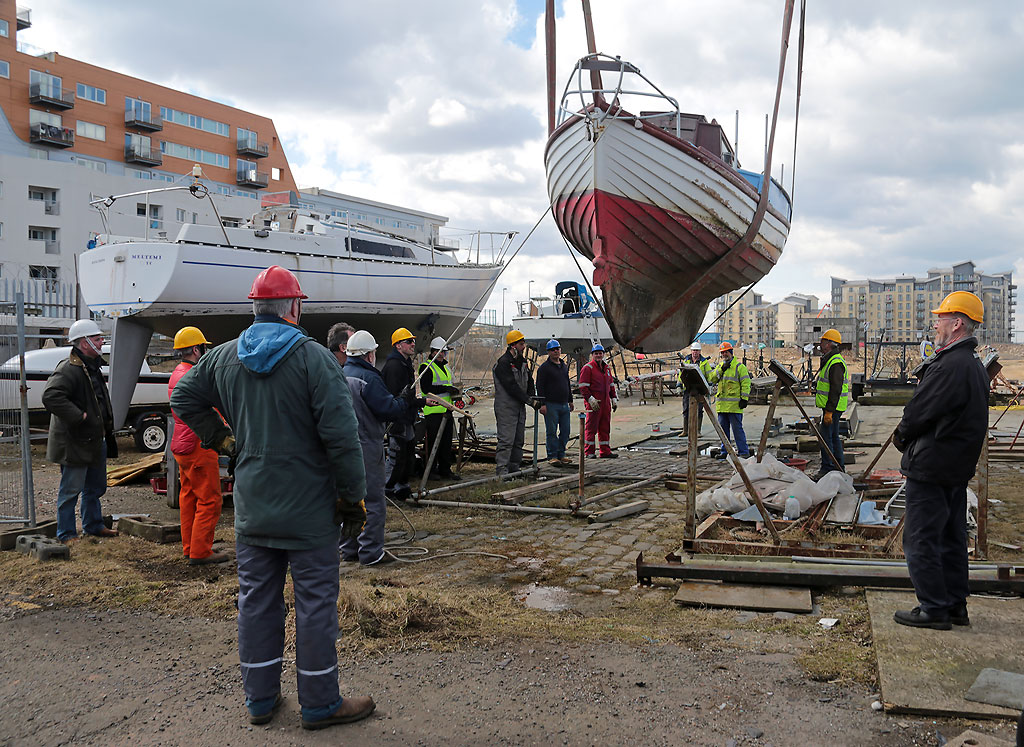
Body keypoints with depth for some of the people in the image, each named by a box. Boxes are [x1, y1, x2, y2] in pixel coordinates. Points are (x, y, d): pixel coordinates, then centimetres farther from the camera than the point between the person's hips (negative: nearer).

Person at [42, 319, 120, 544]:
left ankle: (93, 525, 34)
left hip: (95, 440, 10)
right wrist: (79, 416, -28)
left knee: (95, 487, 20)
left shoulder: (93, 368, 14)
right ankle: (66, 534, 11)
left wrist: (106, 425, 18)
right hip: (75, 443, -10)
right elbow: (50, 397, -32)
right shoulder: (69, 369, -19)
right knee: (71, 490, 1)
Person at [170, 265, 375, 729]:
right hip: (308, 509, -5)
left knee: (256, 599, 14)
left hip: (251, 508, 6)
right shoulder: (313, 358, -14)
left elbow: (183, 398, 20)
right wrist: (353, 499, -10)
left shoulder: (224, 356, 5)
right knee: (315, 602, 5)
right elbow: (341, 435, -18)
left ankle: (260, 699, 26)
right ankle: (320, 704, 16)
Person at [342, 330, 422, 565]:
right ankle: (371, 552, 3)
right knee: (373, 500, 0)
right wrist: (409, 403, -5)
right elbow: (388, 409, -18)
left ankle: (349, 549, 23)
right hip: (366, 447, -8)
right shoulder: (368, 378, -16)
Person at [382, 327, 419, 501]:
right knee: (396, 457, -4)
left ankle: (403, 488, 26)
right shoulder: (394, 365, -17)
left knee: (409, 456, 16)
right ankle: (386, 491, 6)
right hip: (397, 421, -11)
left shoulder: (406, 364, 16)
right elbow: (392, 397, -24)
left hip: (407, 421, 11)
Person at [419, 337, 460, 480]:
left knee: (446, 441, 10)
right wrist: (445, 388, -21)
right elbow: (426, 388, -17)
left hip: (446, 410, 8)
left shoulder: (446, 367, 20)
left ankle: (445, 469, 17)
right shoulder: (426, 367, -6)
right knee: (433, 441, -4)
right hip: (433, 410, -8)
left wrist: (454, 391, 9)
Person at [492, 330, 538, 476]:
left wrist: (531, 396, 2)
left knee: (519, 440, 11)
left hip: (520, 406, 9)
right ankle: (501, 470, -11)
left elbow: (529, 381, 22)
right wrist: (530, 401, -19)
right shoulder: (503, 362, -15)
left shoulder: (522, 361, 14)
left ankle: (515, 468, 19)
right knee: (506, 440, -12)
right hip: (506, 407, -9)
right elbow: (512, 387, -20)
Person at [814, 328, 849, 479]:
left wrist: (829, 411, -25)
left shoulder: (836, 363, -18)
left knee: (826, 436, -9)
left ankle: (827, 468, -5)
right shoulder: (829, 360, 17)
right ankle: (839, 468, 22)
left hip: (833, 407, -11)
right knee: (833, 436, 15)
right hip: (831, 406, 11)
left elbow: (836, 389, -23)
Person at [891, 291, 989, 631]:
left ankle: (934, 609, 4)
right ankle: (955, 605, 25)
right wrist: (907, 433, 10)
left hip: (930, 466, -10)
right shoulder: (974, 365, 12)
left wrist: (901, 435, 2)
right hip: (958, 466, 10)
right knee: (952, 537, 17)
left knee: (920, 539, -2)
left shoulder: (949, 366, -22)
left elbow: (918, 413, -19)